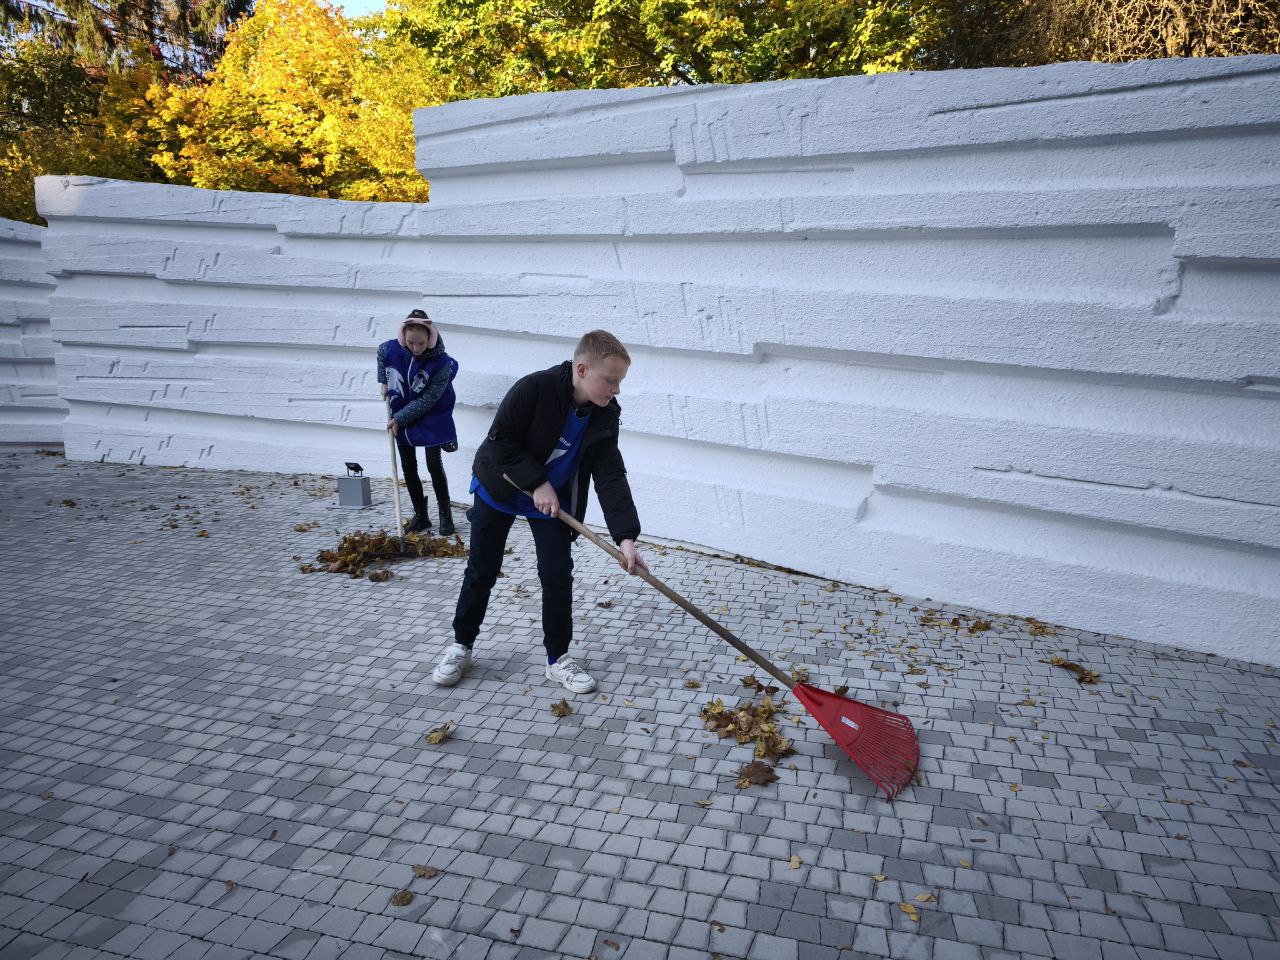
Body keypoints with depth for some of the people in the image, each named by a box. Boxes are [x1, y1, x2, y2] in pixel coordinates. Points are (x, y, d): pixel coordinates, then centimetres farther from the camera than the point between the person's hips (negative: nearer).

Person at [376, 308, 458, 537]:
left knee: (434, 466, -4)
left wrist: (399, 419, -20)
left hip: (431, 420, -4)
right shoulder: (391, 349, -17)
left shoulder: (442, 363, -28)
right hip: (401, 419, 4)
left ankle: (446, 516, 10)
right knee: (408, 468, 8)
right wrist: (384, 382, 10)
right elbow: (381, 353, 11)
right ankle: (420, 516, 20)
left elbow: (426, 400, -23)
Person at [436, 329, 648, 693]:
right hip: (499, 488, -3)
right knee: (482, 571, 7)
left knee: (557, 575, -2)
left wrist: (626, 536, -28)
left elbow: (611, 477, -19)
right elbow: (501, 440, -24)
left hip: (554, 500, 3)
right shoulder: (535, 388, -29)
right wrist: (537, 484, -27)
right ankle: (461, 645, 26)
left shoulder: (606, 416, -16)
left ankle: (558, 657, 13)